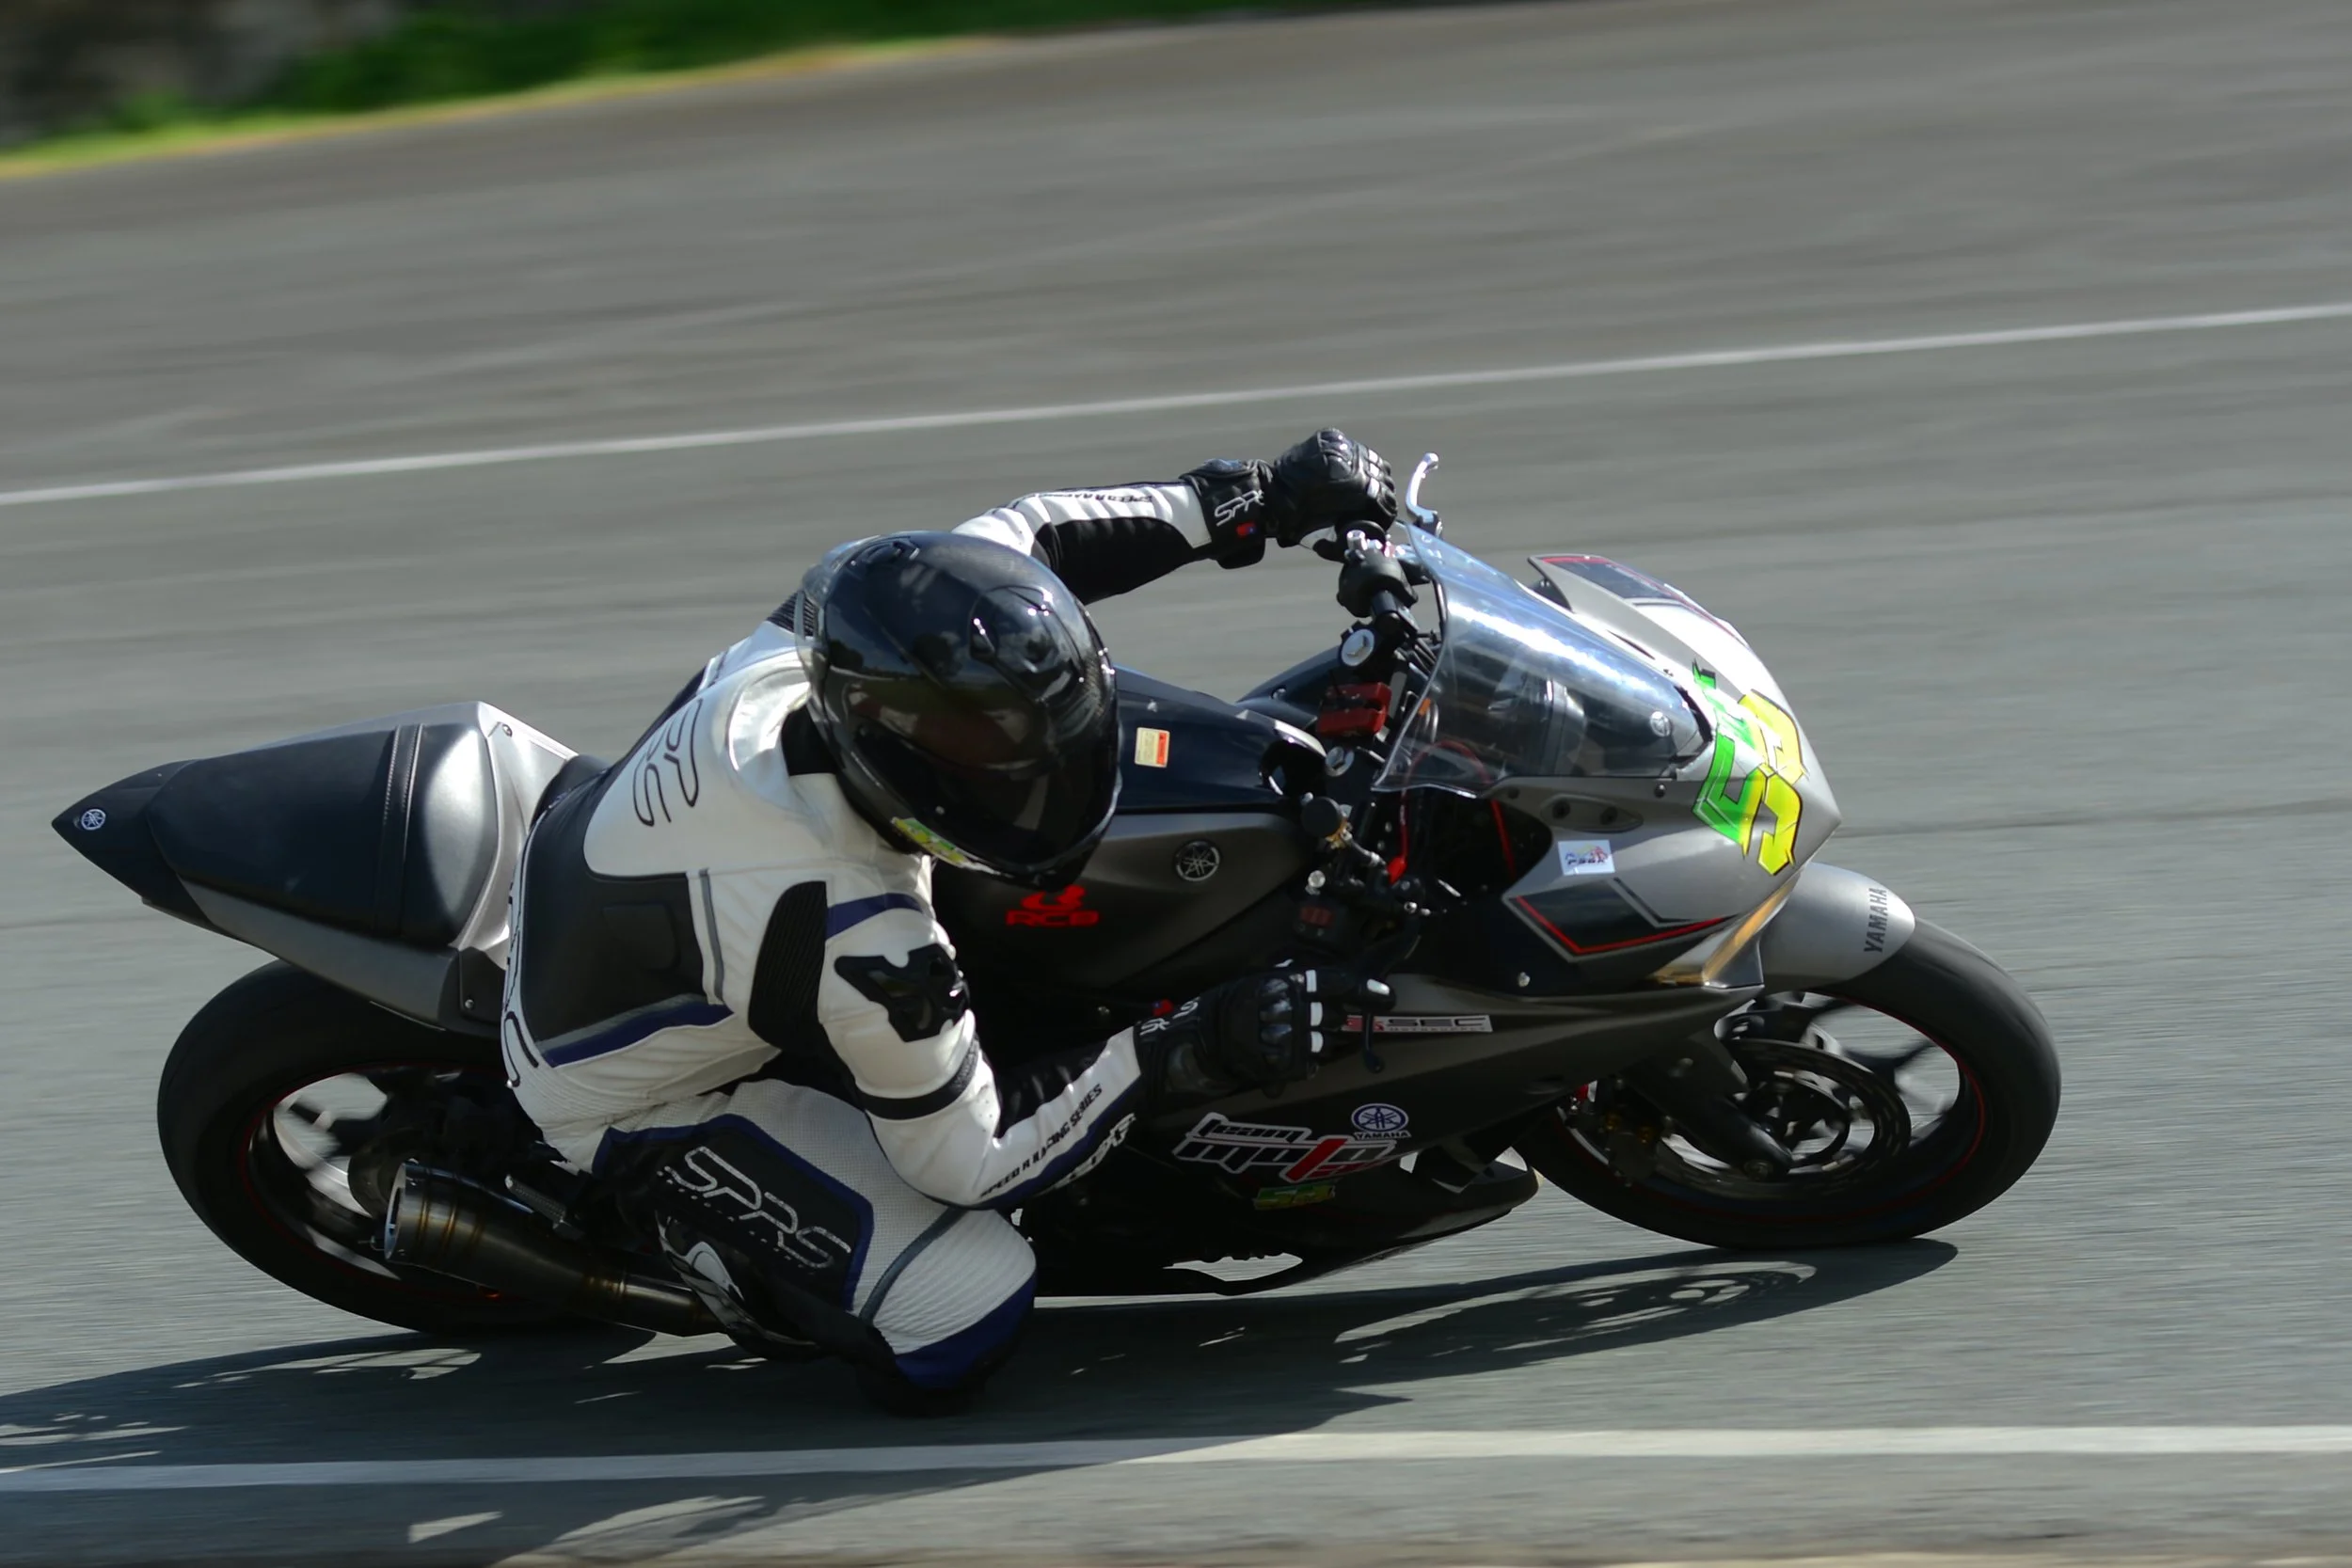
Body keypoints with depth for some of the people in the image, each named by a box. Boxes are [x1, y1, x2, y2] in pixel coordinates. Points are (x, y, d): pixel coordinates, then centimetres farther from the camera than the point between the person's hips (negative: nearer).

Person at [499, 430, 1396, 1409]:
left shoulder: (790, 652, -26)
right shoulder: (862, 944, -42)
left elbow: (1020, 541, -8)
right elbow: (962, 1157, -26)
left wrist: (1254, 500, -14)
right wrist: (1179, 1055, -33)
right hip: (645, 1101, -8)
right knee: (955, 1332, -20)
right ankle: (694, 1237, 6)